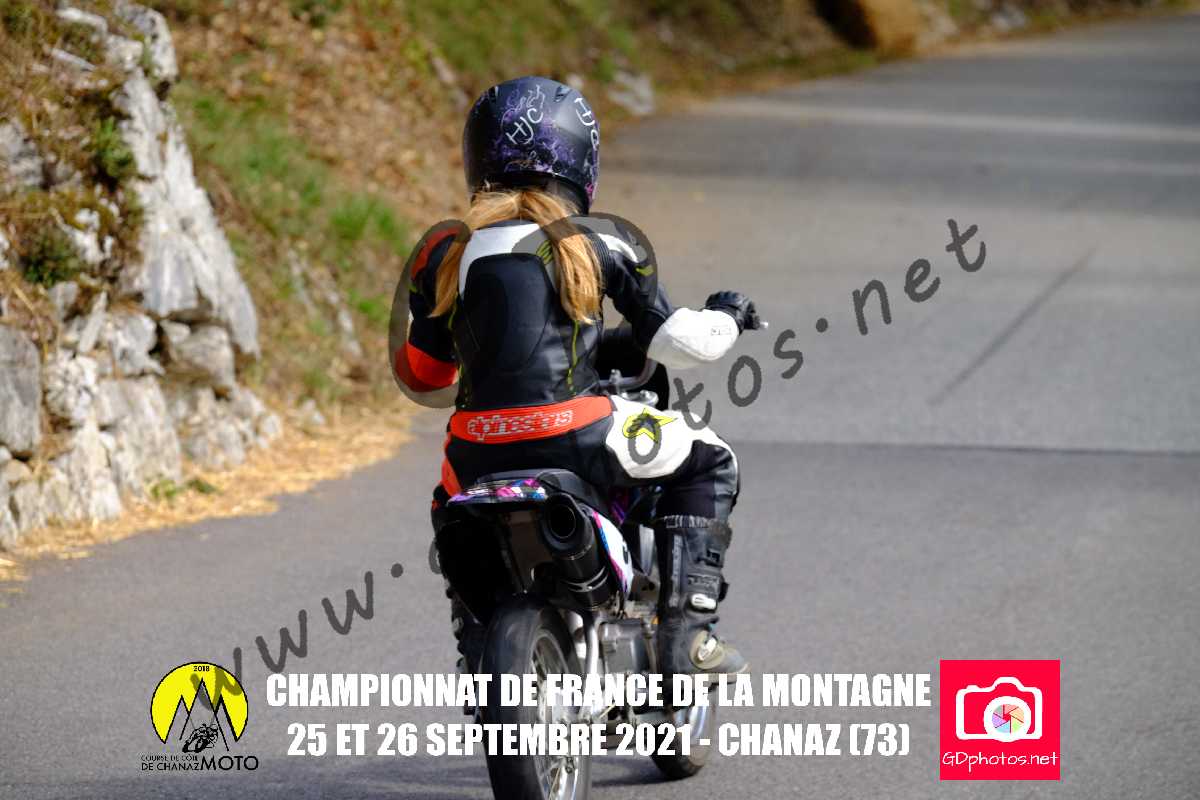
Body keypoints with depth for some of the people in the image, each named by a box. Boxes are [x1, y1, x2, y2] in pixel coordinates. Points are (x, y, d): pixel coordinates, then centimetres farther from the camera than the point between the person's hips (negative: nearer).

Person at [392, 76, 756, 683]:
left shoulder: (445, 251, 10)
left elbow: (420, 380, 16)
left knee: (453, 507, 39)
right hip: (581, 442, -3)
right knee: (708, 462, 21)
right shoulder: (602, 243, 4)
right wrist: (724, 319, 29)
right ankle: (685, 631, 8)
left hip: (480, 453, 3)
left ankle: (477, 658, 27)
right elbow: (671, 341, 7)